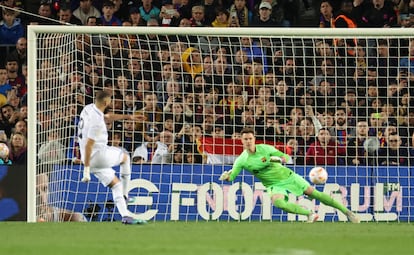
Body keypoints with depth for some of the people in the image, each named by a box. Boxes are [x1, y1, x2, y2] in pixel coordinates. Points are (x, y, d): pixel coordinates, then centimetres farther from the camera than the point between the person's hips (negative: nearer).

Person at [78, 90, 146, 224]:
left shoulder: (89, 108, 5)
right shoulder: (97, 121, -24)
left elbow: (108, 117, 25)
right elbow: (88, 145, -26)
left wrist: (129, 117, 27)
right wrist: (86, 170, -25)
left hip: (90, 157, 8)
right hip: (99, 155, -8)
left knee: (116, 183, 13)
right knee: (125, 157, 17)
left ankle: (125, 215, 7)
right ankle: (124, 195, 20)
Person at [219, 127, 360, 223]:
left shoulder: (265, 149, -13)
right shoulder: (241, 160, -10)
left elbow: (287, 157, -10)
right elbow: (231, 177, -10)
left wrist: (279, 159, -33)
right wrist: (226, 175, -33)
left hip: (287, 176, -1)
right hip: (274, 185, 1)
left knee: (314, 193, -4)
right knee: (277, 202, -32)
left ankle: (347, 211, 7)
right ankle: (310, 214, -18)